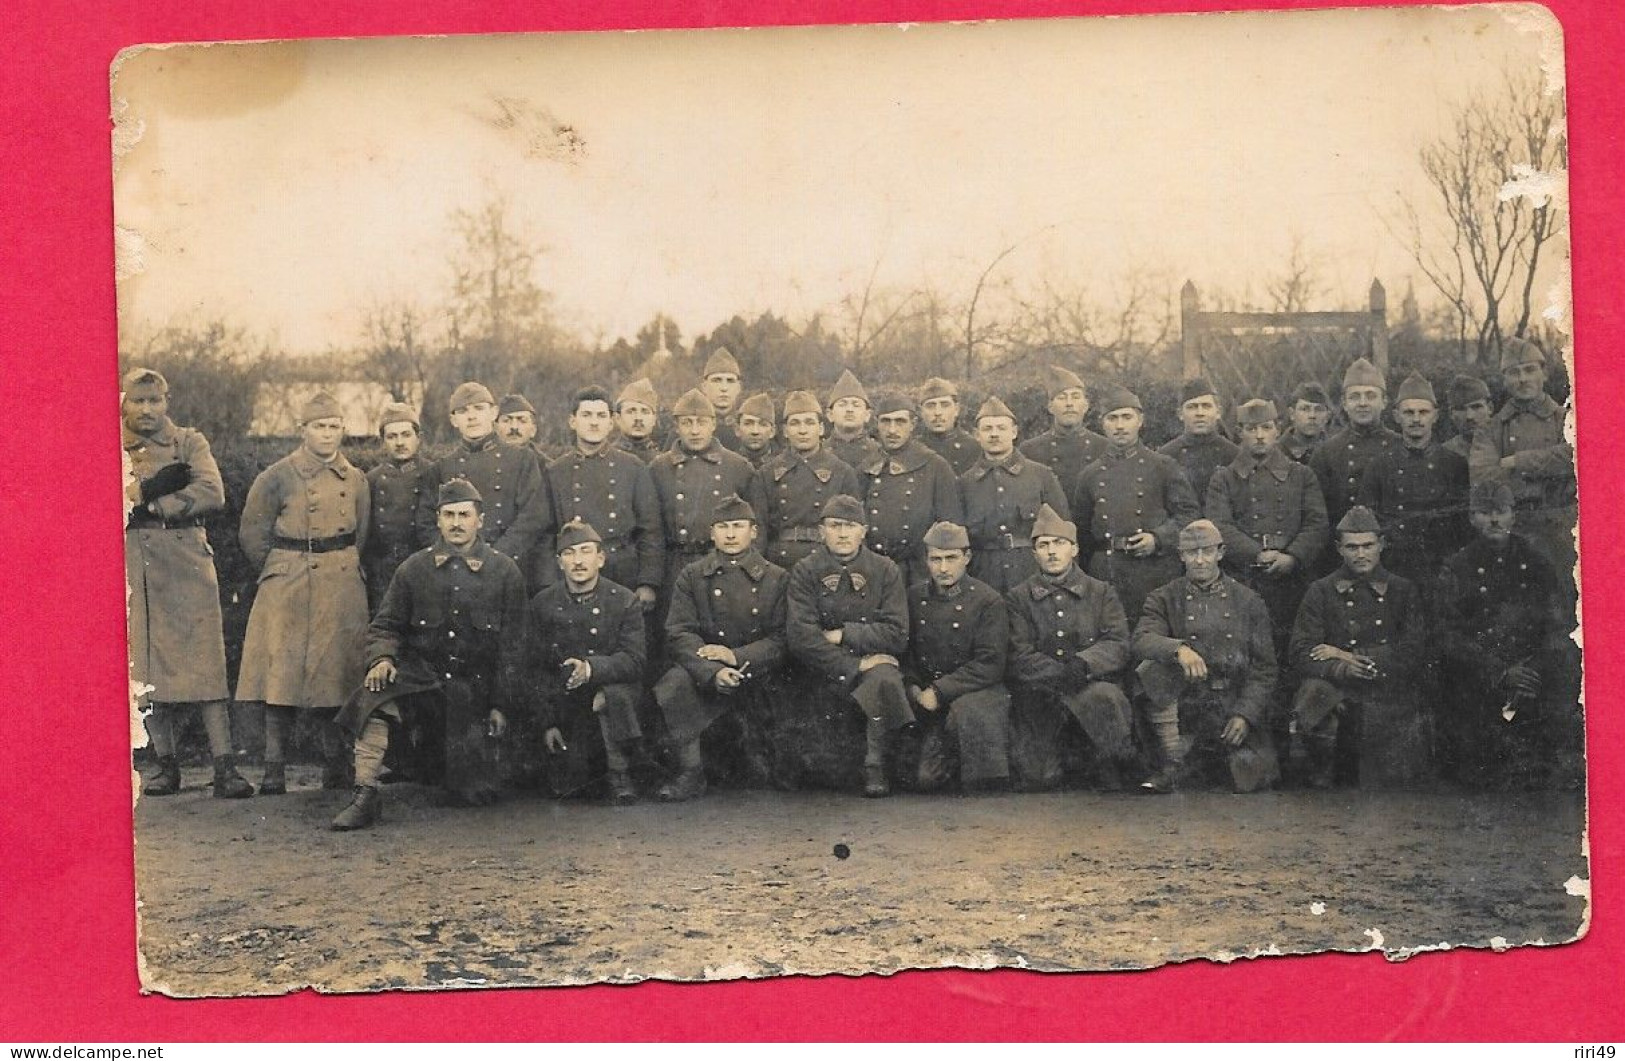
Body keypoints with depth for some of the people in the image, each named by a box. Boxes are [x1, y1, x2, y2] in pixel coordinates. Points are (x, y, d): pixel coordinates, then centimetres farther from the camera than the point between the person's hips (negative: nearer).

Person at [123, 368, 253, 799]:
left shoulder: (190, 442, 10)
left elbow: (213, 493, -6)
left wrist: (151, 506, -11)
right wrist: (155, 485, -13)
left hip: (187, 565, -1)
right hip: (133, 568, 2)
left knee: (205, 664, -8)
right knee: (146, 668, 1)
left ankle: (224, 768, -11)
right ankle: (166, 765, 10)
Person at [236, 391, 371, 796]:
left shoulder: (355, 480, 10)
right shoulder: (279, 476, -1)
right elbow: (252, 533, 4)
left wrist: (341, 568, 13)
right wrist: (282, 571, 6)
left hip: (343, 589, 3)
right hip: (288, 592, -3)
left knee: (338, 674, 3)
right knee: (282, 674, -6)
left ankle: (337, 766, 12)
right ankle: (274, 770, -1)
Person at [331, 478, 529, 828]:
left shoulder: (505, 572, 0)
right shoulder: (414, 568, 3)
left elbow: (512, 646, 2)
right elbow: (385, 626, 6)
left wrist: (502, 706, -1)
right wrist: (382, 658, -17)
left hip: (473, 690, 0)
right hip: (420, 676, 0)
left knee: (476, 793, -3)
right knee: (375, 694, -34)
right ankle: (365, 797, -29)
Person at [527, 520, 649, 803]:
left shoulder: (625, 601, -6)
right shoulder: (543, 604, -1)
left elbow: (634, 660, -16)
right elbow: (535, 669, 0)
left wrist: (591, 668, -34)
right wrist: (547, 724, -7)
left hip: (615, 688, -2)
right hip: (567, 704, 2)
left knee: (614, 693, -38)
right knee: (566, 786, -10)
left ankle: (619, 774, -18)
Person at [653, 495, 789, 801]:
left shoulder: (777, 578, 8)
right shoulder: (691, 577, 9)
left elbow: (782, 639, 0)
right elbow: (679, 634, -4)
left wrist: (736, 656, -17)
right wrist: (712, 671, -23)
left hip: (756, 671, 0)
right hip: (703, 669, 0)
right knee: (672, 685, -30)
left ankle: (758, 751, 8)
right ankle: (691, 773, -18)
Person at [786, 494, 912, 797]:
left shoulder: (886, 571, 6)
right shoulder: (805, 573, 4)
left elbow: (897, 636, -3)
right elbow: (800, 636, -10)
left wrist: (842, 635, -10)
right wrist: (854, 667, -16)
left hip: (874, 661, 1)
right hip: (825, 670, 0)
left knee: (886, 679, -34)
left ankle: (876, 767, -17)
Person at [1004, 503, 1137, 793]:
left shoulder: (1101, 593, 14)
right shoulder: (1018, 599, 12)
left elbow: (1118, 647, 0)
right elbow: (1019, 659, -1)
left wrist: (1083, 662, -20)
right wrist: (1061, 674, -18)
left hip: (1095, 684, 0)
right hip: (1039, 694, 0)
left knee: (1105, 698, -37)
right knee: (1036, 776, -19)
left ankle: (1112, 779, -14)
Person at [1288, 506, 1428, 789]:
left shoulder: (1404, 591, 10)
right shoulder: (1320, 592, 7)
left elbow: (1414, 655, -2)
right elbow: (1301, 654, -2)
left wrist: (1348, 656, -9)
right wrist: (1342, 670, -23)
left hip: (1392, 708, 1)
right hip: (1339, 695, -1)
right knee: (1313, 693, -34)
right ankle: (1322, 774, -9)